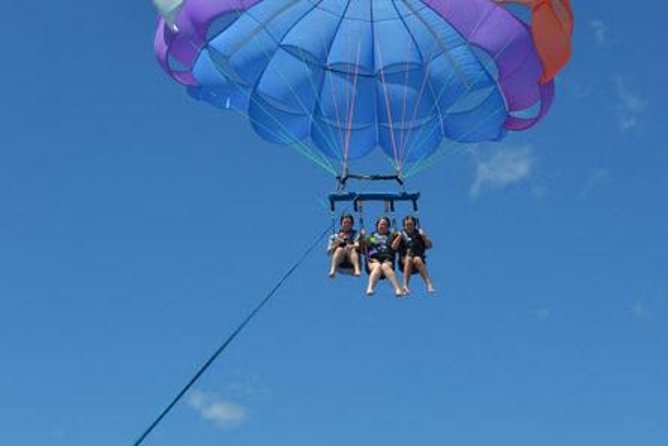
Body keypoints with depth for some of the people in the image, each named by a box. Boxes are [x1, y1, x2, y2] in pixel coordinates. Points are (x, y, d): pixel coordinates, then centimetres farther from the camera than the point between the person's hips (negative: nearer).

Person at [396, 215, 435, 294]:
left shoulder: (419, 233, 11)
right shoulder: (402, 234, 11)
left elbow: (430, 245, 5)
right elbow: (394, 247, -3)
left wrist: (424, 236, -10)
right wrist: (400, 237, -14)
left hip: (419, 258, 0)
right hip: (404, 259, 0)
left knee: (417, 260, -33)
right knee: (409, 259, -33)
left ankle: (429, 284, -40)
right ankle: (405, 286, -39)